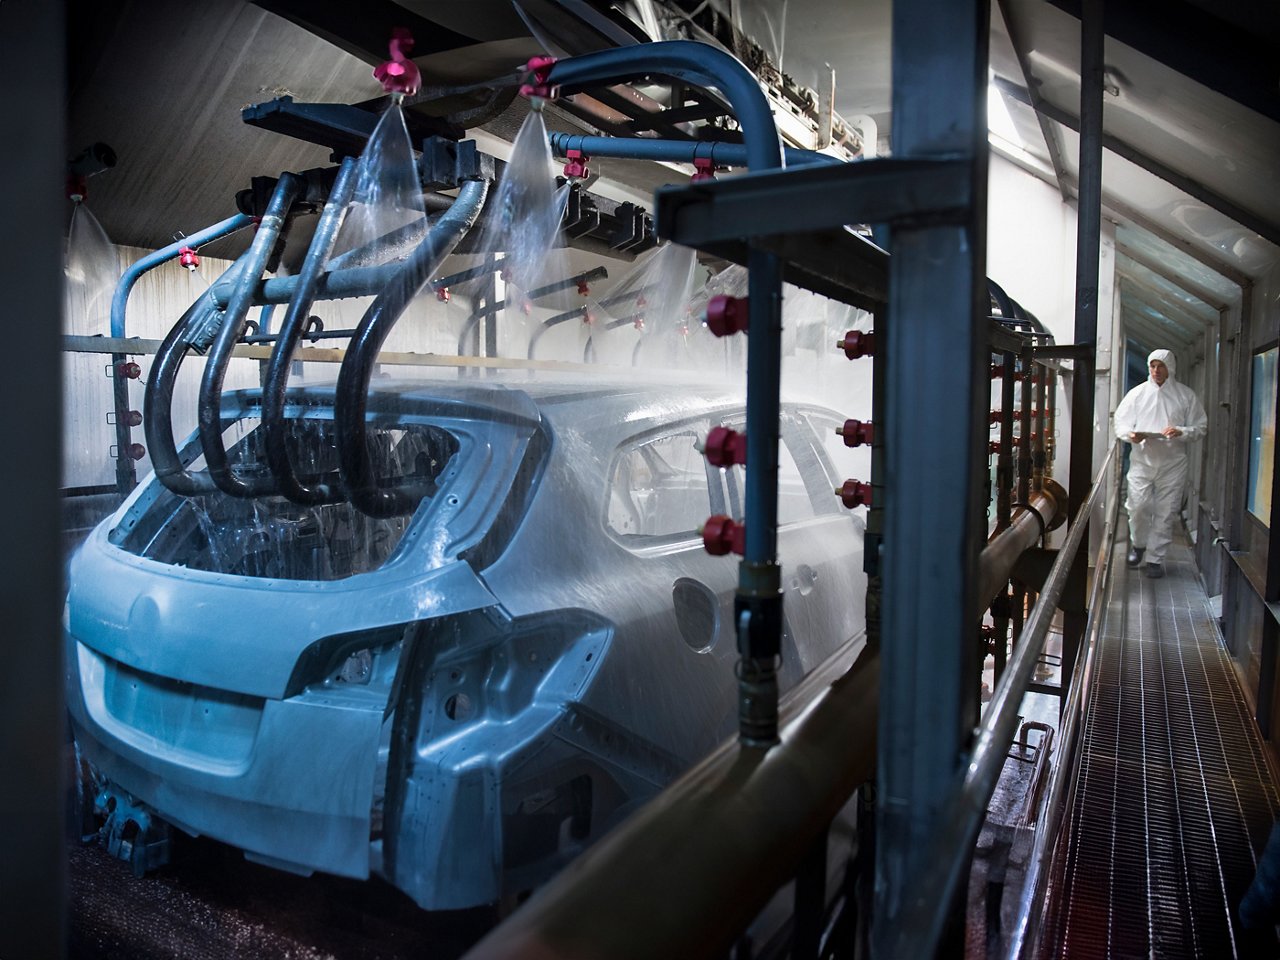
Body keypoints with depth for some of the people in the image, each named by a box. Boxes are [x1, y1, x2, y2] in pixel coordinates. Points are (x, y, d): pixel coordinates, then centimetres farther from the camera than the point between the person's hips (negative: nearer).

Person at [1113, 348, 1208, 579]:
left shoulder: (1186, 395, 4)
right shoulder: (1137, 393, 6)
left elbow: (1201, 426, 6)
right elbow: (1120, 421, 7)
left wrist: (1181, 432, -15)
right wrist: (1130, 434, -15)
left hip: (1172, 463, 0)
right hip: (1142, 460, 0)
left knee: (1165, 512, 2)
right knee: (1138, 506, -5)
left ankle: (1155, 558, 13)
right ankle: (1138, 544, 23)